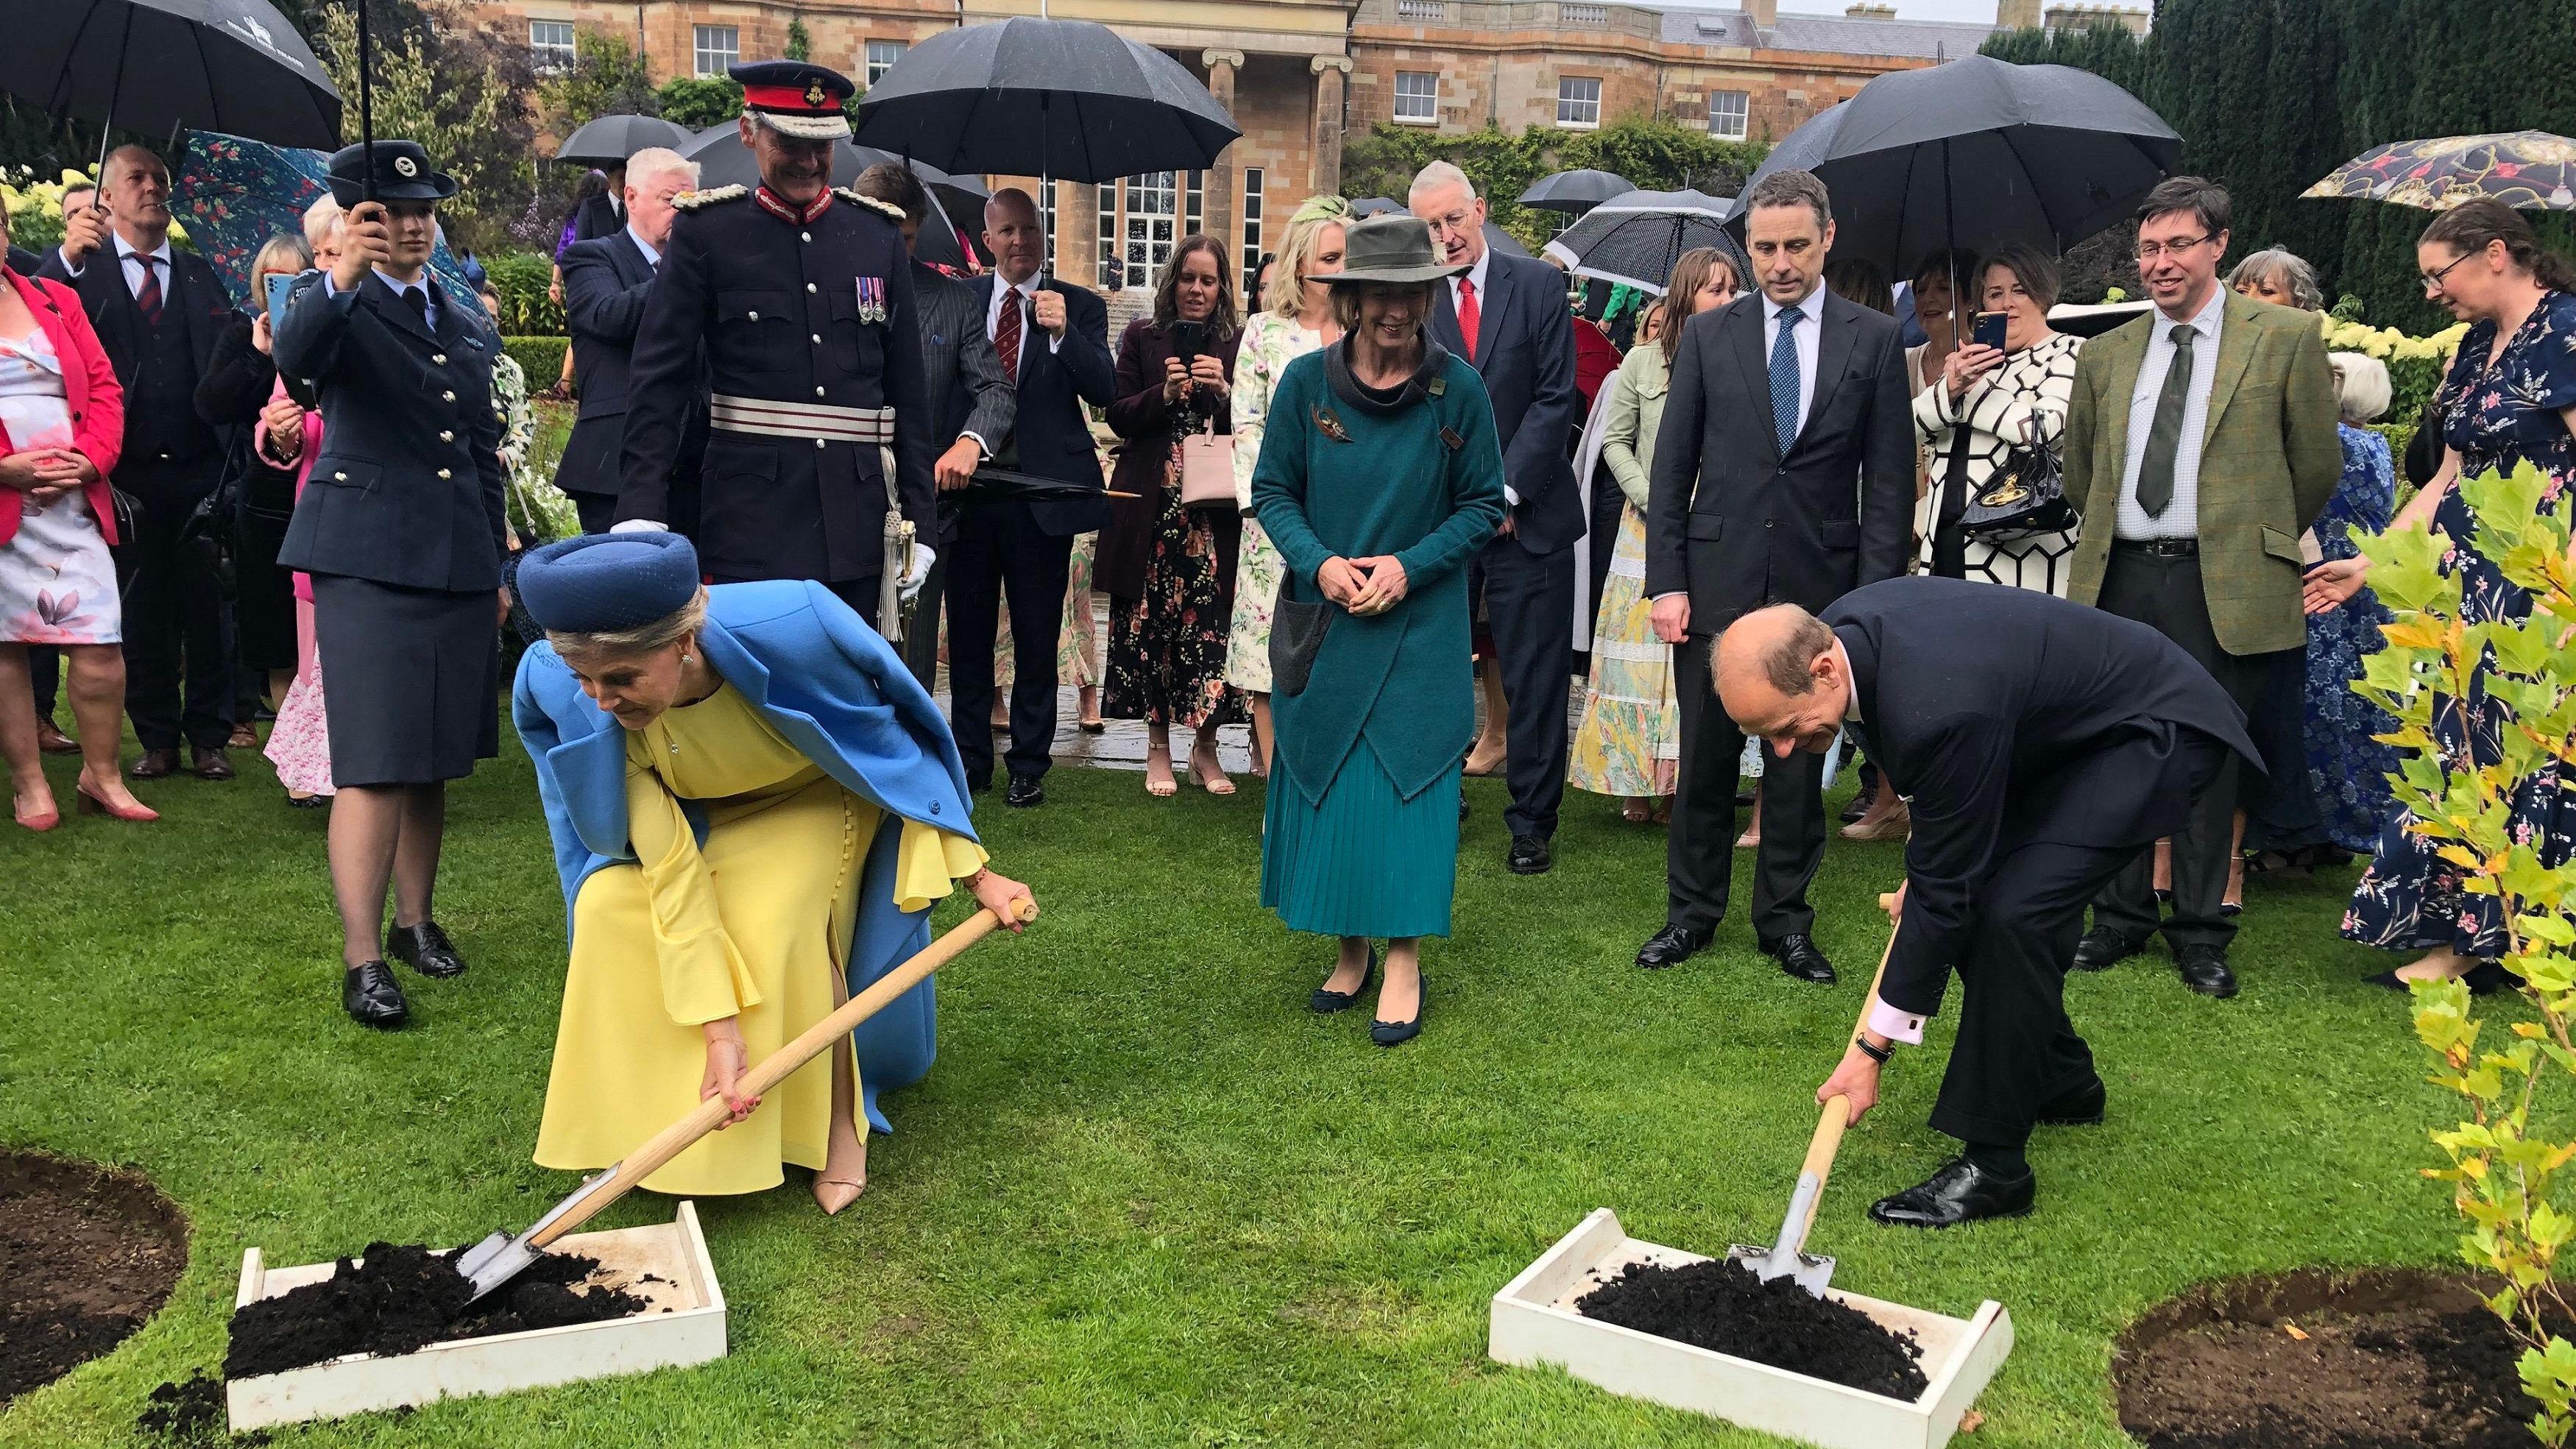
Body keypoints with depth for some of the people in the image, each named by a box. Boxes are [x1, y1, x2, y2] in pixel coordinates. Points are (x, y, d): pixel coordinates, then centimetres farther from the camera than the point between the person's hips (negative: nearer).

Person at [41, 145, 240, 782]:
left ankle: (208, 737, 10)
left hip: (199, 468, 1)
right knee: (142, 608, 5)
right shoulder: (84, 269, 6)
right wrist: (69, 258, -29)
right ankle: (157, 739, 14)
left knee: (207, 604, 2)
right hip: (127, 470, -1)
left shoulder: (200, 275, 14)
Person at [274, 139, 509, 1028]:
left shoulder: (467, 327, 17)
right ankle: (362, 960, -5)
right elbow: (295, 358, -25)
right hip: (368, 556, -6)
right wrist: (342, 273, -40)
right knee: (376, 765, -9)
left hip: (458, 560, 6)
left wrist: (499, 566, 18)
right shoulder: (338, 303, 0)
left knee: (435, 759, 12)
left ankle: (415, 921, 26)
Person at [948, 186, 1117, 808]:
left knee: (1037, 637, 5)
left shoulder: (1080, 307, 3)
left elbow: (1104, 393, -8)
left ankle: (1029, 766, 15)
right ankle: (970, 759, 21)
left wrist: (1063, 333, -20)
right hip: (968, 484, 2)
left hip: (1043, 489, -2)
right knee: (968, 633, 9)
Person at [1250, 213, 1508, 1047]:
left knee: (1410, 781, -2)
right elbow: (1271, 491, 3)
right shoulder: (1306, 382, -3)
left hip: (1421, 624, -2)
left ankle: (1403, 965, 8)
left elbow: (1483, 505, -1)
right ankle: (1350, 949, 23)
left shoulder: (1458, 389, -6)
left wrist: (1409, 565, -14)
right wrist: (1318, 562, -14)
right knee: (1324, 780, 8)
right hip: (1321, 618, 2)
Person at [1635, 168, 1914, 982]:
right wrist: (1665, 581, -4)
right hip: (1717, 580, 0)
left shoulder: (1875, 341, 3)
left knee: (1800, 763, 9)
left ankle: (1785, 919, 22)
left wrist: (1874, 598, -6)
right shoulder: (1708, 335, 5)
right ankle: (1693, 910, 22)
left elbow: (1889, 481, 1)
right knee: (1704, 759, 7)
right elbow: (1671, 465, 4)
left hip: (1819, 586, 0)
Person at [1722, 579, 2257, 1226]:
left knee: (2012, 910, -22)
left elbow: (1942, 891, -28)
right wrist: (1927, 858, 9)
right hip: (2059, 719, 9)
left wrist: (1872, 1049, -21)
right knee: (1978, 890, 8)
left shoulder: (1937, 708, -38)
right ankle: (2061, 1079, 31)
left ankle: (1993, 1164, -11)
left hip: (2157, 735, -9)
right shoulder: (1833, 631, -13)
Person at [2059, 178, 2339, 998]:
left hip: (2224, 586, -3)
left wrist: (2258, 543, 12)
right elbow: (2079, 472, 23)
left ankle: (2200, 936, 16)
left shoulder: (2286, 338, 1)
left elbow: (2317, 467, 6)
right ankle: (2122, 920, 21)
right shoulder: (2105, 355, 12)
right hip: (2120, 578, 3)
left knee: (2208, 760, 4)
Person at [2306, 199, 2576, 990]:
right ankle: (2460, 935, 16)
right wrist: (2366, 566, 14)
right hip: (2468, 583, 8)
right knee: (2460, 751, 8)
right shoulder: (2477, 348, 14)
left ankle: (2487, 942, 10)